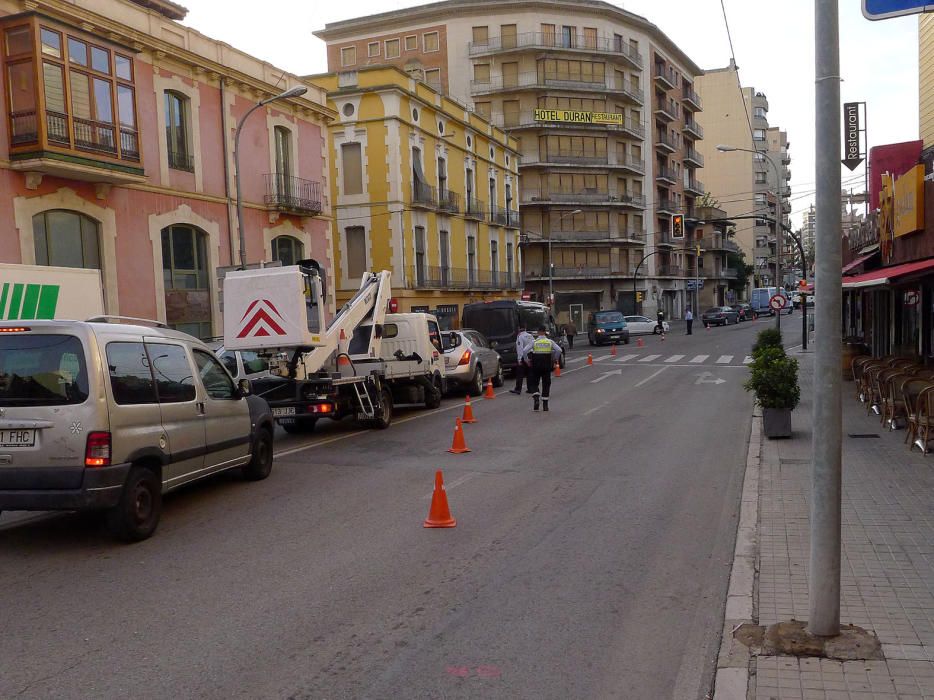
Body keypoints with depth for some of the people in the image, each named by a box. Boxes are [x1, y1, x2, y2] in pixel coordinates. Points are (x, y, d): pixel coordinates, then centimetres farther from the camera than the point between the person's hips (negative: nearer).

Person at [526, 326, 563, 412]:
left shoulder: (534, 342, -4)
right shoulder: (550, 342, 1)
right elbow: (559, 350, -9)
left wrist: (528, 360, 0)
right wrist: (555, 360, 3)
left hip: (536, 366, -1)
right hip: (547, 366, 2)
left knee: (534, 383, 10)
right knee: (546, 384, 10)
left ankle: (536, 398, -15)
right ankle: (545, 405, 9)